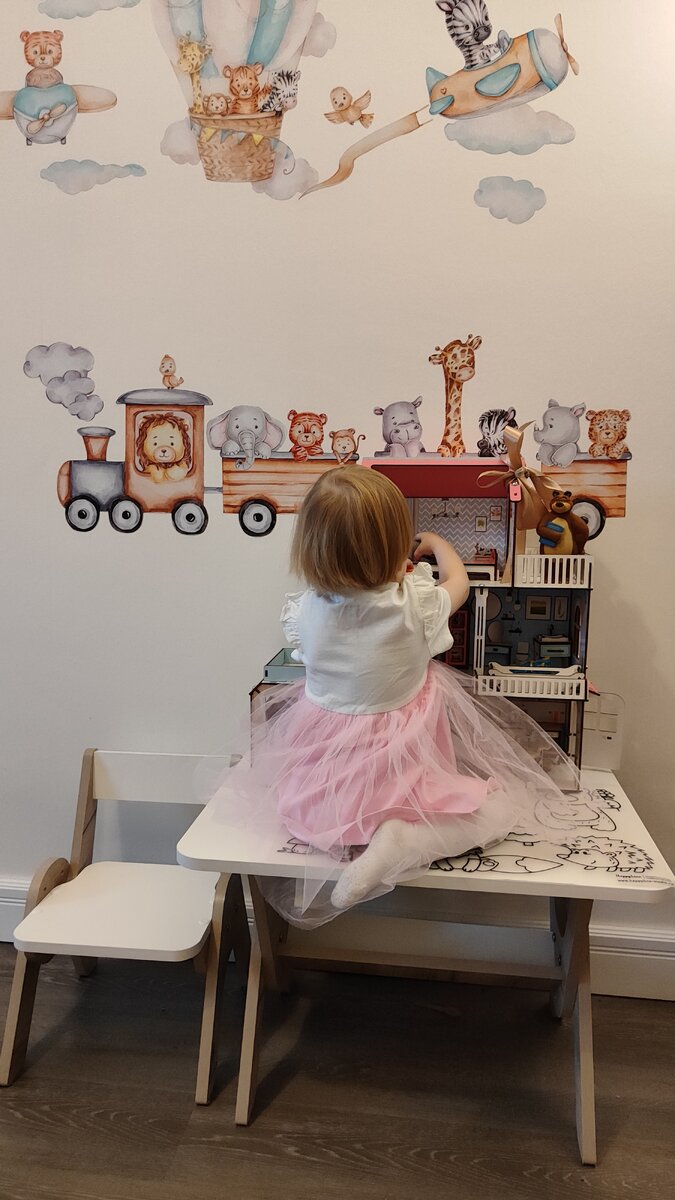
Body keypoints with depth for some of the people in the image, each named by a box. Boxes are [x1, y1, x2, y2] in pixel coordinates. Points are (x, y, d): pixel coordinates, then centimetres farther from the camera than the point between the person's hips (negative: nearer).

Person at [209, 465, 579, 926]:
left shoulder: (304, 610, -12)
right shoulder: (415, 604, -20)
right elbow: (458, 580, 3)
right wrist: (436, 543, 26)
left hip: (317, 773, 4)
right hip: (400, 763, -3)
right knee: (498, 807, 7)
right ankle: (400, 840, -15)